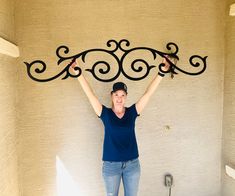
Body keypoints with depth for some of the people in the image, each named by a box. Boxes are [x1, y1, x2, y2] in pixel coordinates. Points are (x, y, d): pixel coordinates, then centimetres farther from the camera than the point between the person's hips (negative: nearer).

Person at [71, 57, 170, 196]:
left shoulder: (132, 112, -3)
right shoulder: (105, 113, -6)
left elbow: (148, 93, -7)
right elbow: (90, 94, -12)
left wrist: (162, 72, -12)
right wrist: (78, 73, -18)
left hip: (132, 164, 1)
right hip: (111, 165, -1)